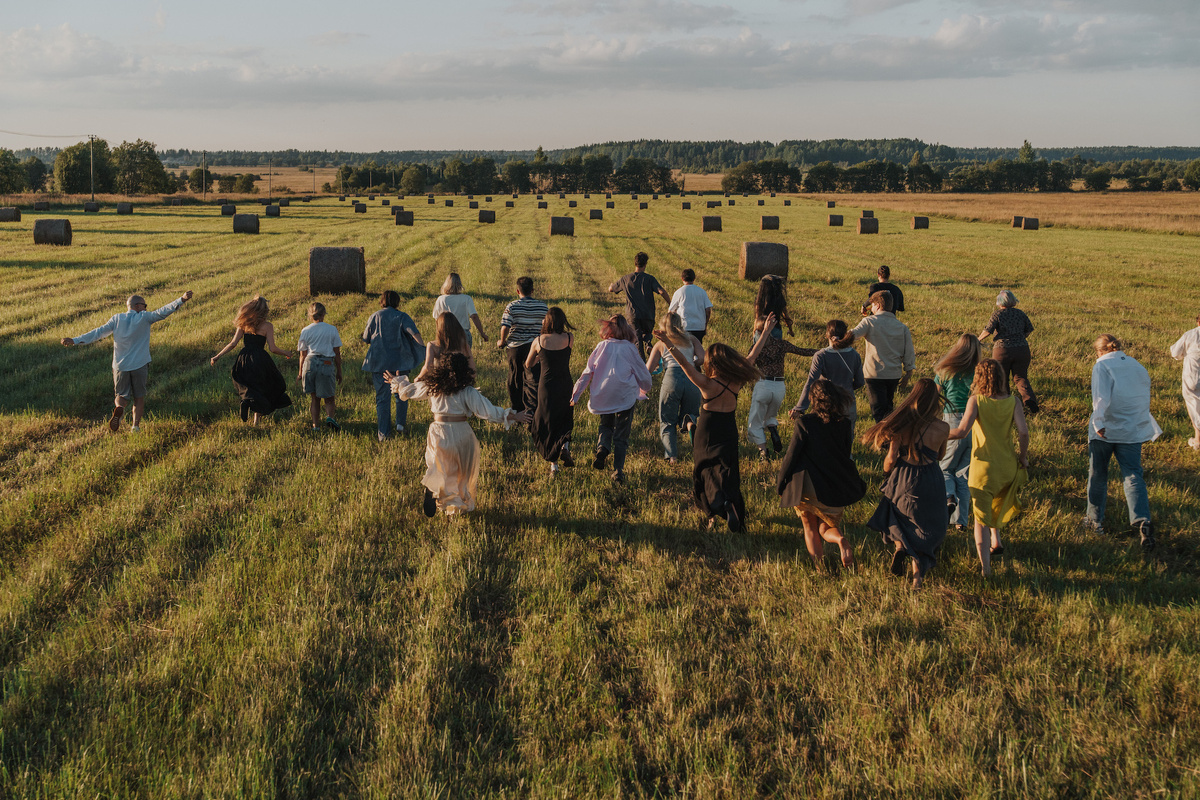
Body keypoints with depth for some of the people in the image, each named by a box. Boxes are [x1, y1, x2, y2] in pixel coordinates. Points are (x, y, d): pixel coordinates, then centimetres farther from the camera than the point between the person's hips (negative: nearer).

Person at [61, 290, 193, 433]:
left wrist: (75, 340, -1)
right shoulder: (144, 318, -5)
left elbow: (99, 332, -3)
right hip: (140, 365, -2)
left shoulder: (116, 319, 1)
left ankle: (119, 408, -22)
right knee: (139, 397, 13)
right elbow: (162, 312, -13)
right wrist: (182, 300, -16)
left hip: (120, 366, 2)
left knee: (121, 396, 12)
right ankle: (136, 425, 3)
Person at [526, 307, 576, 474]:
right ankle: (565, 444, -6)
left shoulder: (539, 341, -8)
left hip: (546, 387, -1)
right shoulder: (569, 339, -9)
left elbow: (528, 364, 7)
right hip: (565, 386, 1)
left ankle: (553, 464, 10)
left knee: (547, 425, 12)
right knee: (565, 421, 23)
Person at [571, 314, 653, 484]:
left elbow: (587, 372, 6)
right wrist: (645, 387, 31)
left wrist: (576, 395, 12)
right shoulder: (629, 348, 1)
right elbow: (643, 375, 9)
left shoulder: (601, 346, 5)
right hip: (625, 396, -2)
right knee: (621, 435, 7)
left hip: (602, 397, 2)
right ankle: (618, 471, -1)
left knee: (606, 425, 25)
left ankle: (602, 447, -4)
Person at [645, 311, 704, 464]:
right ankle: (689, 421, -19)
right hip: (692, 379, 1)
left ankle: (672, 456, -12)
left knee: (667, 422, 9)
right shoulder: (691, 339, 19)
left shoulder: (661, 343, 16)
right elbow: (702, 359, 6)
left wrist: (650, 355, 33)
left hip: (672, 378, -1)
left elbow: (648, 369, 12)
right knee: (689, 412, 20)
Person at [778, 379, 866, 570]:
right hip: (836, 489, 3)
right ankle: (840, 539, -15)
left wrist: (780, 484, 4)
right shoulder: (844, 424, -4)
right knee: (826, 529, 18)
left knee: (810, 529, 17)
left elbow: (791, 455, -11)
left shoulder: (805, 423, -15)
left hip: (808, 487, -3)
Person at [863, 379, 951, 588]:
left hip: (903, 479, 0)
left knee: (895, 519, 28)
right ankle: (918, 575, 8)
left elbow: (891, 459, -8)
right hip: (930, 483, 0)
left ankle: (899, 545, 0)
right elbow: (940, 456, 5)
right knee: (926, 529, 17)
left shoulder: (902, 425, -13)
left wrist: (887, 472, 11)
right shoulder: (942, 428, -12)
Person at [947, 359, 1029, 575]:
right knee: (995, 503, 34)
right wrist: (1023, 457, 0)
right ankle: (996, 541, 35)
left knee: (981, 516, 6)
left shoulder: (976, 401, -13)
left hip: (983, 467, -3)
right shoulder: (1012, 402, -6)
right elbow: (1023, 432, -15)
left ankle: (985, 566, 2)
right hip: (1008, 466, 3)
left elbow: (961, 432, -22)